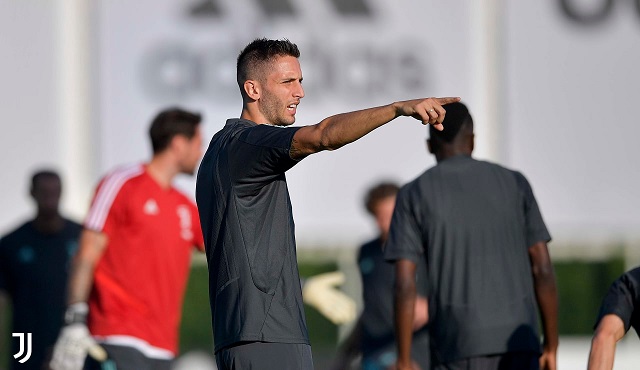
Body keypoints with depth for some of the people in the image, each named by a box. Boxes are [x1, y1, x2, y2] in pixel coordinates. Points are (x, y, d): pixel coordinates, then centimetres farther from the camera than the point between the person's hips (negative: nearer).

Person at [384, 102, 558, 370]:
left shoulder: (414, 195, 2)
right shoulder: (514, 184, 8)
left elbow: (404, 284, -5)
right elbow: (542, 267, 4)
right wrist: (551, 346, 8)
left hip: (457, 348, -2)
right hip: (517, 343, 2)